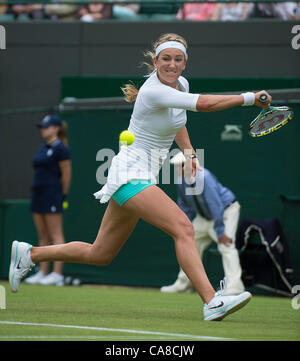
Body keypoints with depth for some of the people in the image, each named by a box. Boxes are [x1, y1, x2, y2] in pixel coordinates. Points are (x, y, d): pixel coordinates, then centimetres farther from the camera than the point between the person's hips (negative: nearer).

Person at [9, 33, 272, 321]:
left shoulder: (181, 84, 6)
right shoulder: (153, 91, -21)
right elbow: (202, 104, -35)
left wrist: (188, 151, 13)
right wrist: (250, 98, -34)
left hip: (144, 177, 9)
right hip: (130, 175, -9)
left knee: (99, 255, 17)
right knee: (182, 227, -26)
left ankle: (29, 254, 32)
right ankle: (212, 302, -33)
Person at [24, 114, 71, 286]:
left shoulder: (60, 149, -10)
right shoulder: (42, 149, 16)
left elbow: (66, 175, -10)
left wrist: (62, 196, -5)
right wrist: (37, 191, 15)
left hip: (52, 195, -9)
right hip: (39, 194, 9)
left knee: (56, 235, -7)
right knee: (42, 235, 9)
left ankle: (57, 274, -8)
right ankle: (43, 273, 11)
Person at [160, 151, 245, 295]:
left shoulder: (203, 178, -31)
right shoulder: (181, 181, -7)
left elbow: (216, 205, -33)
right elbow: (184, 206, 8)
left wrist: (220, 232, -34)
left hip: (226, 210, -8)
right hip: (204, 216, 8)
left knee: (226, 246, -24)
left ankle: (234, 285, -31)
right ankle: (183, 284, 25)